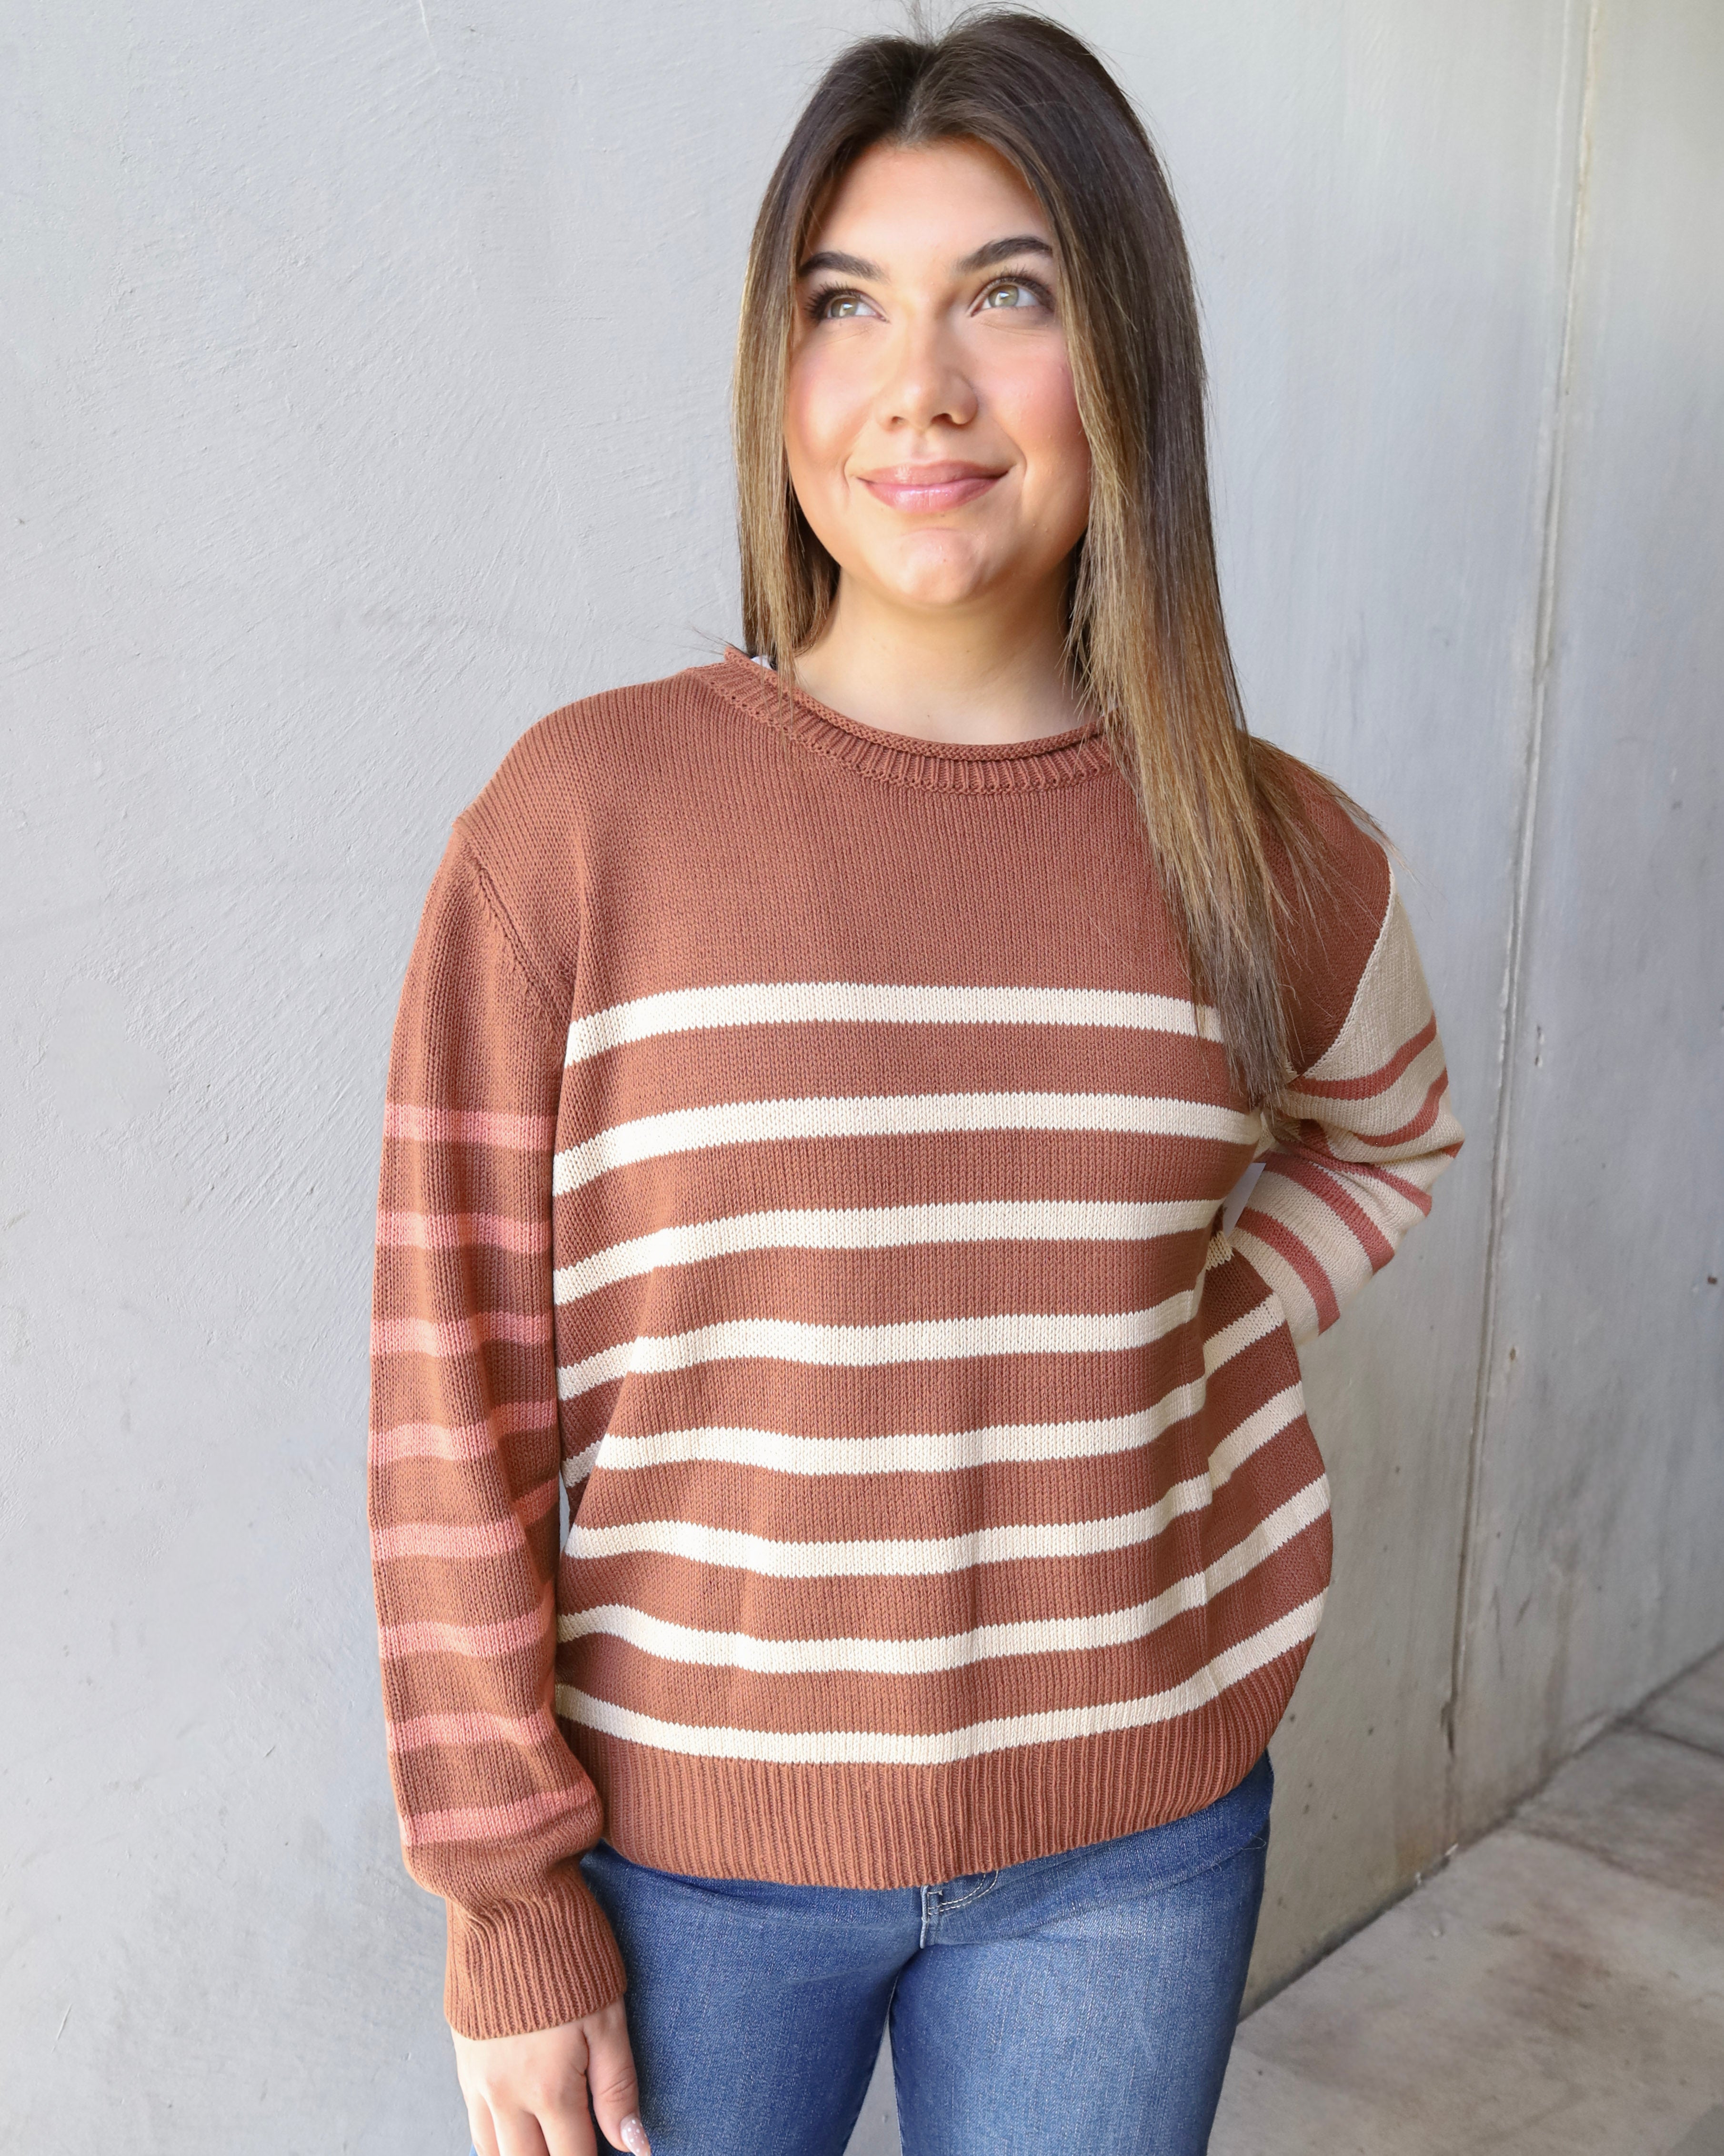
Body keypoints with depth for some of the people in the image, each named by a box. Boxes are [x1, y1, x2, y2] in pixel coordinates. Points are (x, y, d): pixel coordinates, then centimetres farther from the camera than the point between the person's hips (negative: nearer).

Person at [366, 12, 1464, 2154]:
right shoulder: (581, 816, -13)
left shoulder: (1273, 853, -6)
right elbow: (456, 1391, -10)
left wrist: (1196, 1363, -1)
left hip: (1125, 1843, 2)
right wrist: (507, 1896, -7)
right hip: (684, 1834, -1)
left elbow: (1381, 1135, 16)